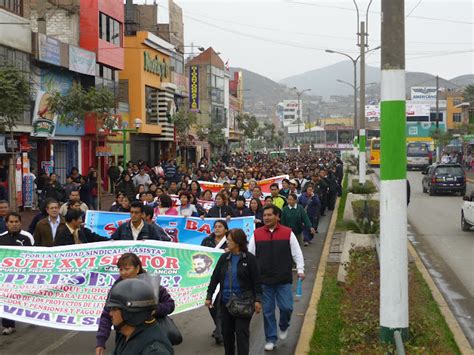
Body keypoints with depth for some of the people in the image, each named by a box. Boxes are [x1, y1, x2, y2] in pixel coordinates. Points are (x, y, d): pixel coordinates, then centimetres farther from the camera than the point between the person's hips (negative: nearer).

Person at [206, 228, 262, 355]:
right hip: (226, 301, 5)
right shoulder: (224, 257, 5)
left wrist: (257, 300, -10)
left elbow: (256, 281, -5)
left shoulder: (249, 258, -6)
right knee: (227, 331, 11)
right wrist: (209, 296, 7)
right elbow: (215, 278, 9)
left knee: (242, 332, -4)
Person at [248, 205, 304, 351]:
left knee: (286, 307, -4)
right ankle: (271, 339, 19)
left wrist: (300, 270, -5)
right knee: (267, 311, 5)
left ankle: (283, 327, 28)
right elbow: (250, 254, 8)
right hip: (264, 280, 1)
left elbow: (297, 253, 3)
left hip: (284, 279, -1)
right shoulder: (257, 234, 3)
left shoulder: (288, 233, 0)